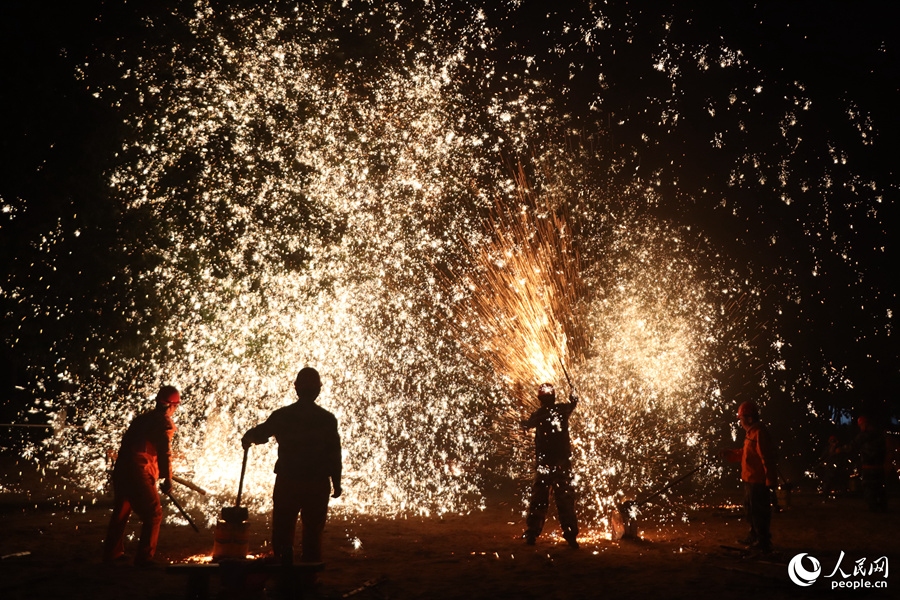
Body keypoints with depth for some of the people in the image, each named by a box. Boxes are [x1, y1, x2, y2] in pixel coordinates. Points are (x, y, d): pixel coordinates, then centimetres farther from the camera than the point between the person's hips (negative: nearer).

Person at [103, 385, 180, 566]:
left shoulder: (142, 418, 17)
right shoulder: (165, 423, -5)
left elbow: (127, 441, 22)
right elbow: (164, 453, -9)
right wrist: (167, 480, 0)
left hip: (120, 469, 8)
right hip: (139, 472, -8)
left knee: (120, 511, 23)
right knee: (153, 515, 4)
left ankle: (112, 552, 34)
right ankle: (144, 557, 5)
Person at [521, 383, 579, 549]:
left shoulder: (537, 414, -1)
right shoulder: (562, 410, -3)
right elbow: (574, 402, 15)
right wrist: (572, 397, 29)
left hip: (543, 462, 1)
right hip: (562, 462, -1)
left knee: (538, 498, 5)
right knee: (565, 498, 3)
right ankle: (570, 535, 5)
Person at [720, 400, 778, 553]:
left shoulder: (759, 433, -20)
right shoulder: (751, 433, 14)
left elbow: (766, 458, -24)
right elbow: (744, 454, 23)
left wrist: (770, 481, -24)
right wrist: (729, 454, 16)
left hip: (758, 482, -11)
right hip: (750, 480, 11)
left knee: (759, 512, -3)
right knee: (751, 509, 21)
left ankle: (763, 543, 7)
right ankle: (754, 538, 34)